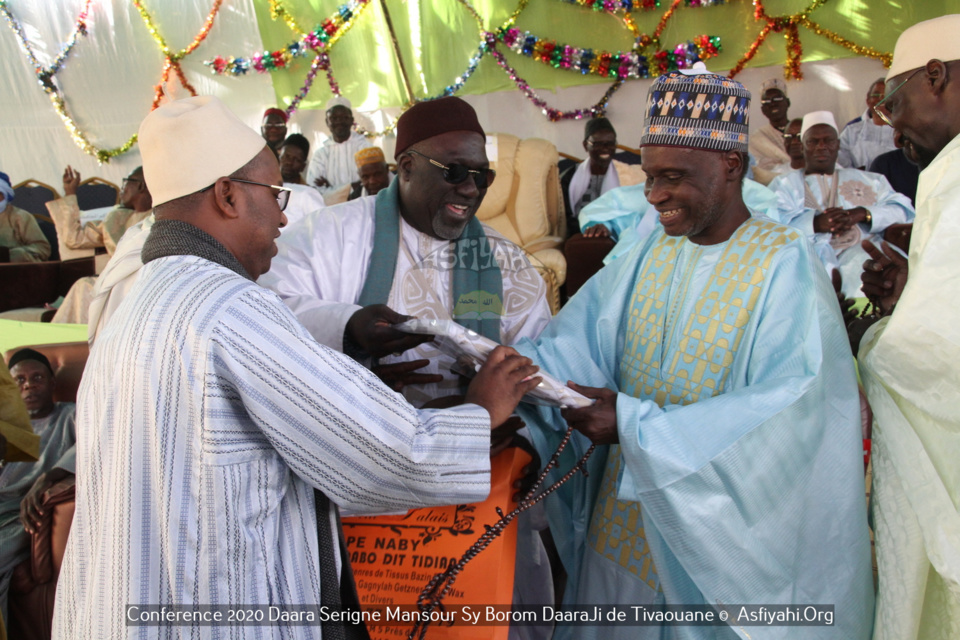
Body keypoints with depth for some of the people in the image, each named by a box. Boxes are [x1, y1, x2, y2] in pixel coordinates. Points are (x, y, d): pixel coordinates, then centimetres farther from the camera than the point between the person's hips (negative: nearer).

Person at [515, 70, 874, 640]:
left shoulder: (785, 264, -14)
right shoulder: (651, 253, 3)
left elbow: (789, 409, -24)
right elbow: (579, 340, -4)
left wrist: (636, 424, -29)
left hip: (718, 532, -5)